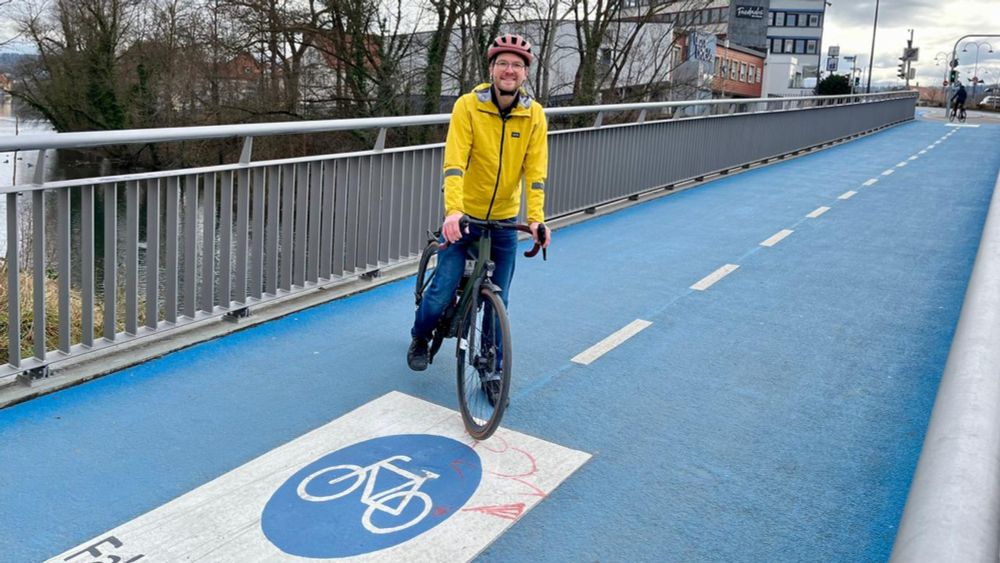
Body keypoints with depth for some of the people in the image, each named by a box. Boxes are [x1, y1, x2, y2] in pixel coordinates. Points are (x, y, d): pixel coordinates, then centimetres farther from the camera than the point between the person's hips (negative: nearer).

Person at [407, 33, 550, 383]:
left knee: (498, 302, 6)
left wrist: (536, 219, -20)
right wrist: (453, 210, -34)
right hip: (464, 216, -2)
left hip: (504, 222, 2)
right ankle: (420, 338, 30)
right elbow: (454, 162, -21)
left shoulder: (534, 115, -4)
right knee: (443, 293, -2)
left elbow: (535, 171, -8)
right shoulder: (468, 106, -12)